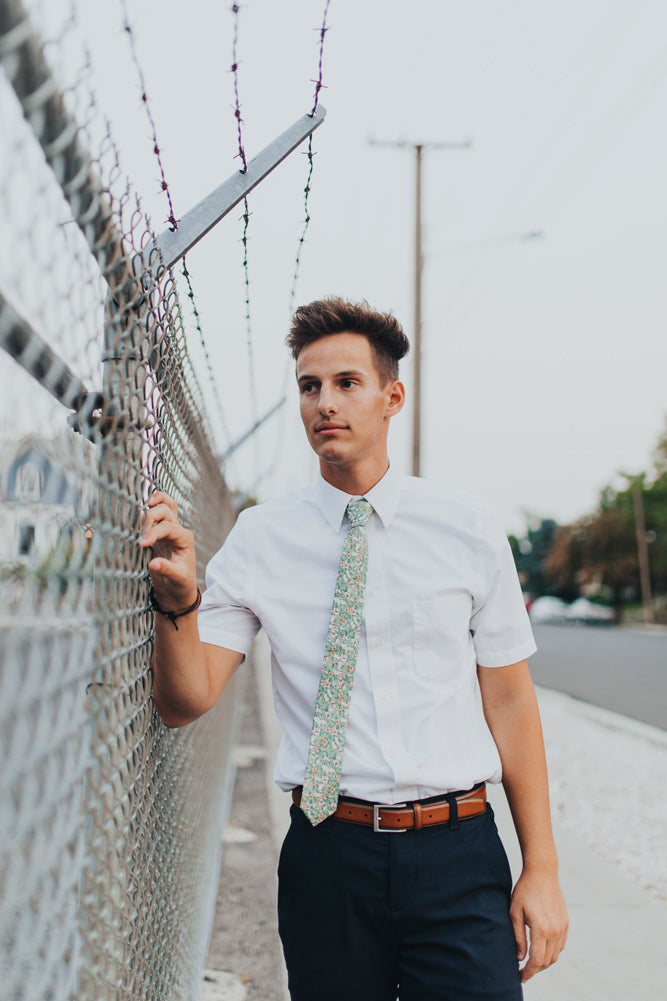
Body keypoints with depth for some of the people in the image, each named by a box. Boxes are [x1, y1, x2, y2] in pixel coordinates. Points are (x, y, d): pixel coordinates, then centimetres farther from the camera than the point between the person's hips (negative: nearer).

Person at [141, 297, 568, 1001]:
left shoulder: (467, 529, 1)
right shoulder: (260, 538, 1)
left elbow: (510, 702, 3)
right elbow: (186, 701, -2)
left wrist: (541, 869, 1)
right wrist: (178, 599, -22)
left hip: (458, 860, 0)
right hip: (326, 857, 1)